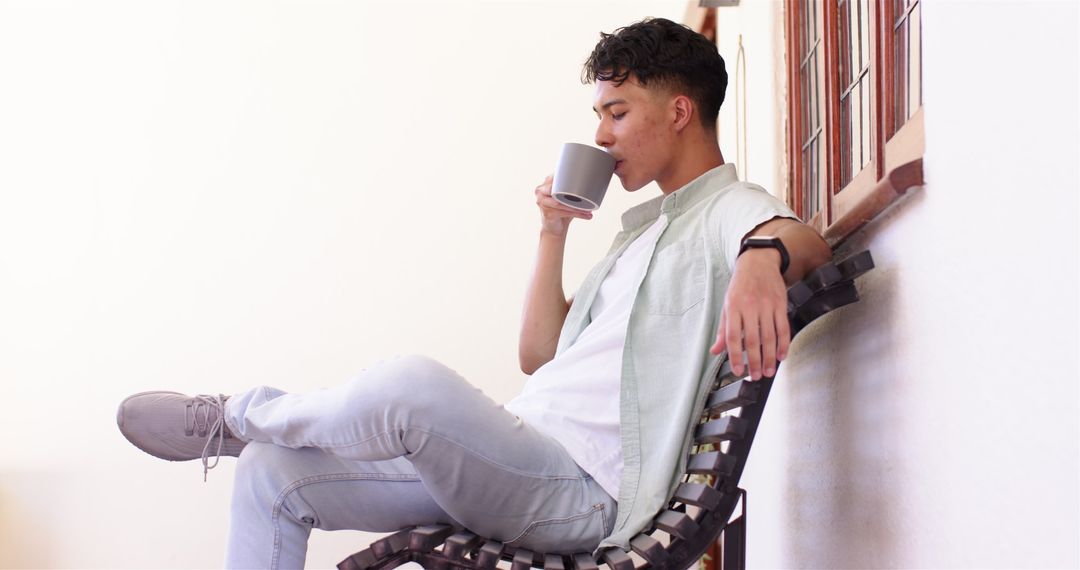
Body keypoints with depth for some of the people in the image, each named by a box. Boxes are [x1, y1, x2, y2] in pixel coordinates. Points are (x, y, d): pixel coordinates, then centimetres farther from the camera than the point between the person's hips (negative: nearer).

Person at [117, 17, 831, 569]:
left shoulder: (730, 209, -1)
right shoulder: (644, 229, 27)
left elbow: (805, 241, -26)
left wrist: (764, 256, -50)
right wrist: (553, 232, 15)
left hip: (585, 493, -10)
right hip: (521, 461, 10)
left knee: (410, 385, -36)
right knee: (272, 474, 6)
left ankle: (238, 416, -7)